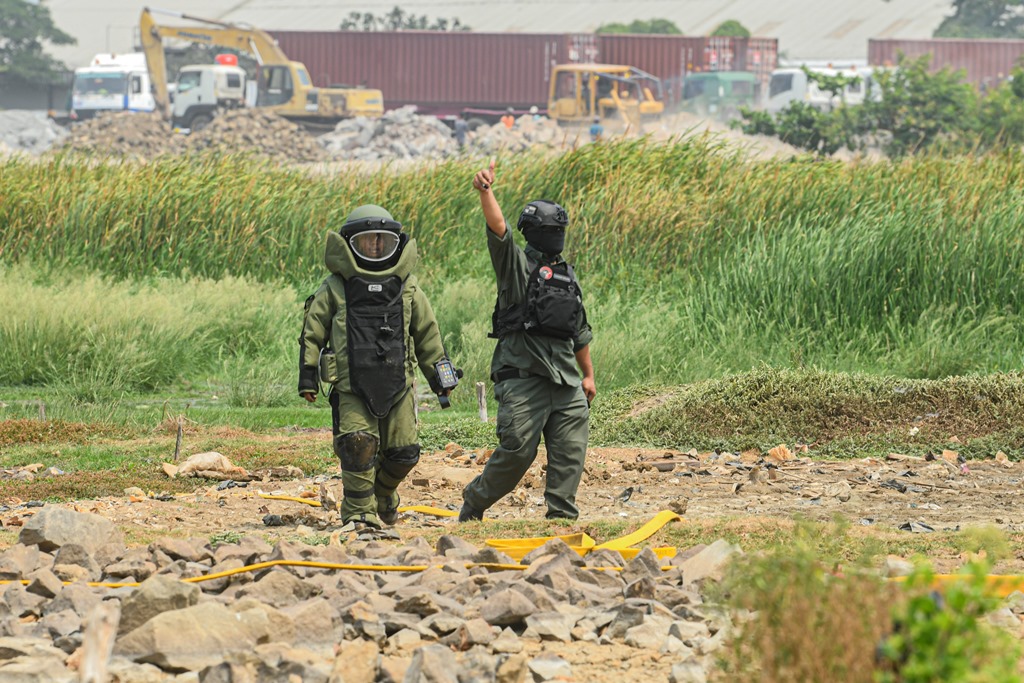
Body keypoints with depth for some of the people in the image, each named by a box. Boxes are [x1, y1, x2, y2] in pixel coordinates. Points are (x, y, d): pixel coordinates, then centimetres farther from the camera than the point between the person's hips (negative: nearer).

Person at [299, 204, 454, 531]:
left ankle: (383, 499, 32)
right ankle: (359, 513, -10)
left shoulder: (407, 287, 11)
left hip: (397, 384, 3)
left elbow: (426, 333, 18)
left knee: (402, 454, 4)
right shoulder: (335, 289, 2)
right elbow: (312, 332, 6)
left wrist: (439, 376, 19)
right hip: (352, 386, -3)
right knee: (358, 444, -20)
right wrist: (308, 377, 2)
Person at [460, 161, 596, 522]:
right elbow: (498, 228, -16)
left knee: (570, 452, -1)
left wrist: (588, 374, 24)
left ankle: (562, 516, 5)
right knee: (517, 451, -7)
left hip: (565, 380, 6)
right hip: (523, 375, -6)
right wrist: (486, 191, -32)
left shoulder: (567, 275, 21)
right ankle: (475, 501, 13)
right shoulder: (516, 263, 2)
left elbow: (580, 332, 26)